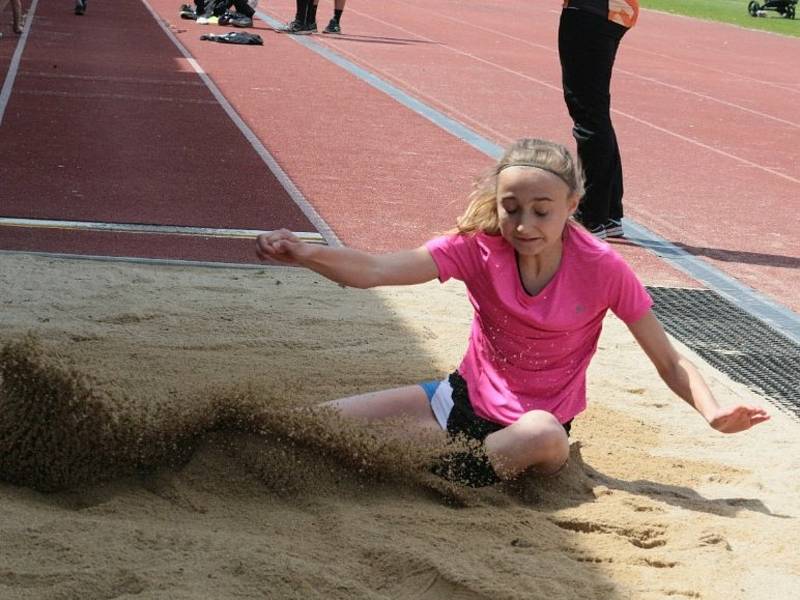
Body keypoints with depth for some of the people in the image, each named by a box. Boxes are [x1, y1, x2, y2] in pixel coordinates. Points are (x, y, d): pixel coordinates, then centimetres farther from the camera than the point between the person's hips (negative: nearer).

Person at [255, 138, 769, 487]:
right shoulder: (478, 249, -14)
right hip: (466, 400, 1)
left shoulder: (602, 269, -17)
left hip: (541, 424, -1)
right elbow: (375, 270, -29)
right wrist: (304, 254, -48)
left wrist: (713, 411, -30)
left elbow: (670, 362, -9)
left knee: (542, 433, -42)